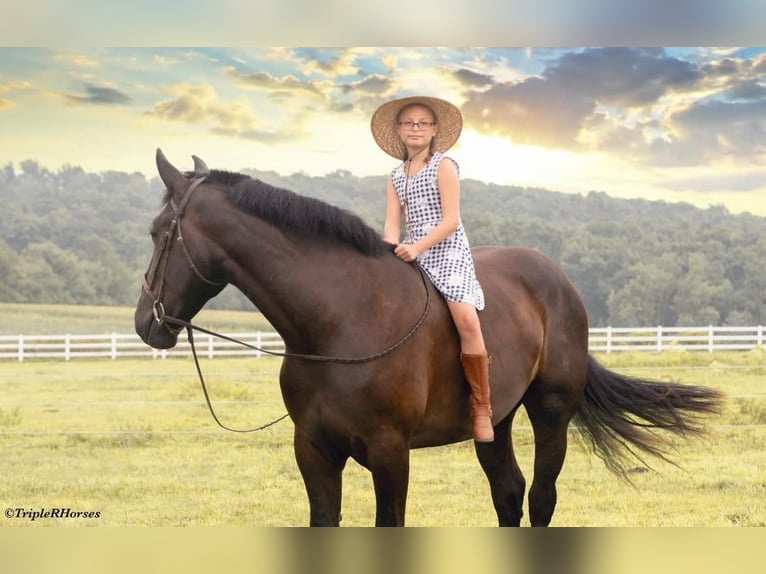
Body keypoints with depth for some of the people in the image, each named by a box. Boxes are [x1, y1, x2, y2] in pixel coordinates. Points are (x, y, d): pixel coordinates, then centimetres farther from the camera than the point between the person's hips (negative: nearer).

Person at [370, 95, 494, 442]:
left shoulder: (444, 167, -1)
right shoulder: (396, 177, 15)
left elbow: (450, 221, -9)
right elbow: (392, 223, 7)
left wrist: (417, 247, -21)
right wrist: (392, 251, -15)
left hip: (447, 251, -6)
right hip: (411, 256, 6)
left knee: (466, 317, -24)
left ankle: (481, 410, -20)